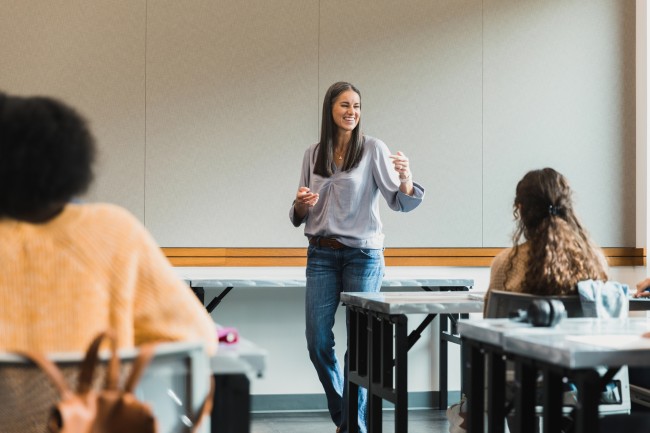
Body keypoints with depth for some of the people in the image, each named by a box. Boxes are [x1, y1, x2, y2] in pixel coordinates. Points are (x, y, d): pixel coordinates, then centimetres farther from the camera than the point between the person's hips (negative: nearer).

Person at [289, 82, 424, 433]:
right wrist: (301, 204, -9)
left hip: (363, 253, -3)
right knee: (318, 342, 3)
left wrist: (405, 178, -30)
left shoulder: (373, 149, -3)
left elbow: (401, 202, -10)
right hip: (321, 254, 3)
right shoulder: (313, 155, 8)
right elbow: (300, 217, 14)